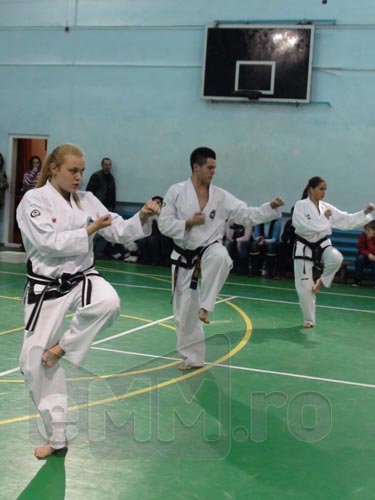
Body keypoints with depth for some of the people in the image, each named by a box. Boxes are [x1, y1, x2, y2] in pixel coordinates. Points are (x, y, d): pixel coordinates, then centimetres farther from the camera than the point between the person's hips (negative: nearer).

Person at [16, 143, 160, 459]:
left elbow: (121, 232, 2)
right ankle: (57, 436, 17)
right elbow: (50, 243, -19)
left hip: (82, 278, 3)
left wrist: (143, 217, -15)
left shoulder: (87, 200, 5)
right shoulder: (34, 200, -8)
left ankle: (64, 346, -5)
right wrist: (89, 230, -16)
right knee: (35, 360, -1)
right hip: (46, 287, -2)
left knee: (108, 302, -34)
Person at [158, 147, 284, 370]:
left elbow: (248, 215, -1)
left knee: (220, 256, -39)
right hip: (185, 258, 0)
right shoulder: (177, 192, -4)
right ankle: (192, 357, 21)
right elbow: (164, 224, -6)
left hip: (210, 251, 0)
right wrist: (189, 223, -18)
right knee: (185, 309, 3)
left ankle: (205, 307, -24)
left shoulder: (221, 196, 1)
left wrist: (271, 207, -13)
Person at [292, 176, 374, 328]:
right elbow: (304, 227, -23)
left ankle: (322, 280, -2)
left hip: (322, 244, 3)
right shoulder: (301, 206, -11)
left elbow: (347, 220, 0)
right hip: (304, 247, -3)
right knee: (304, 285, -2)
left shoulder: (327, 207, 2)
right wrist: (323, 218, -18)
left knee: (336, 258, -33)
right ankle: (309, 319, 17)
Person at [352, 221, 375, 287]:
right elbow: (361, 249, -14)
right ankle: (357, 280, -23)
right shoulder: (363, 236, -13)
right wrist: (368, 254, -33)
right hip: (364, 256, 2)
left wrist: (369, 240, -32)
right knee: (360, 257, -30)